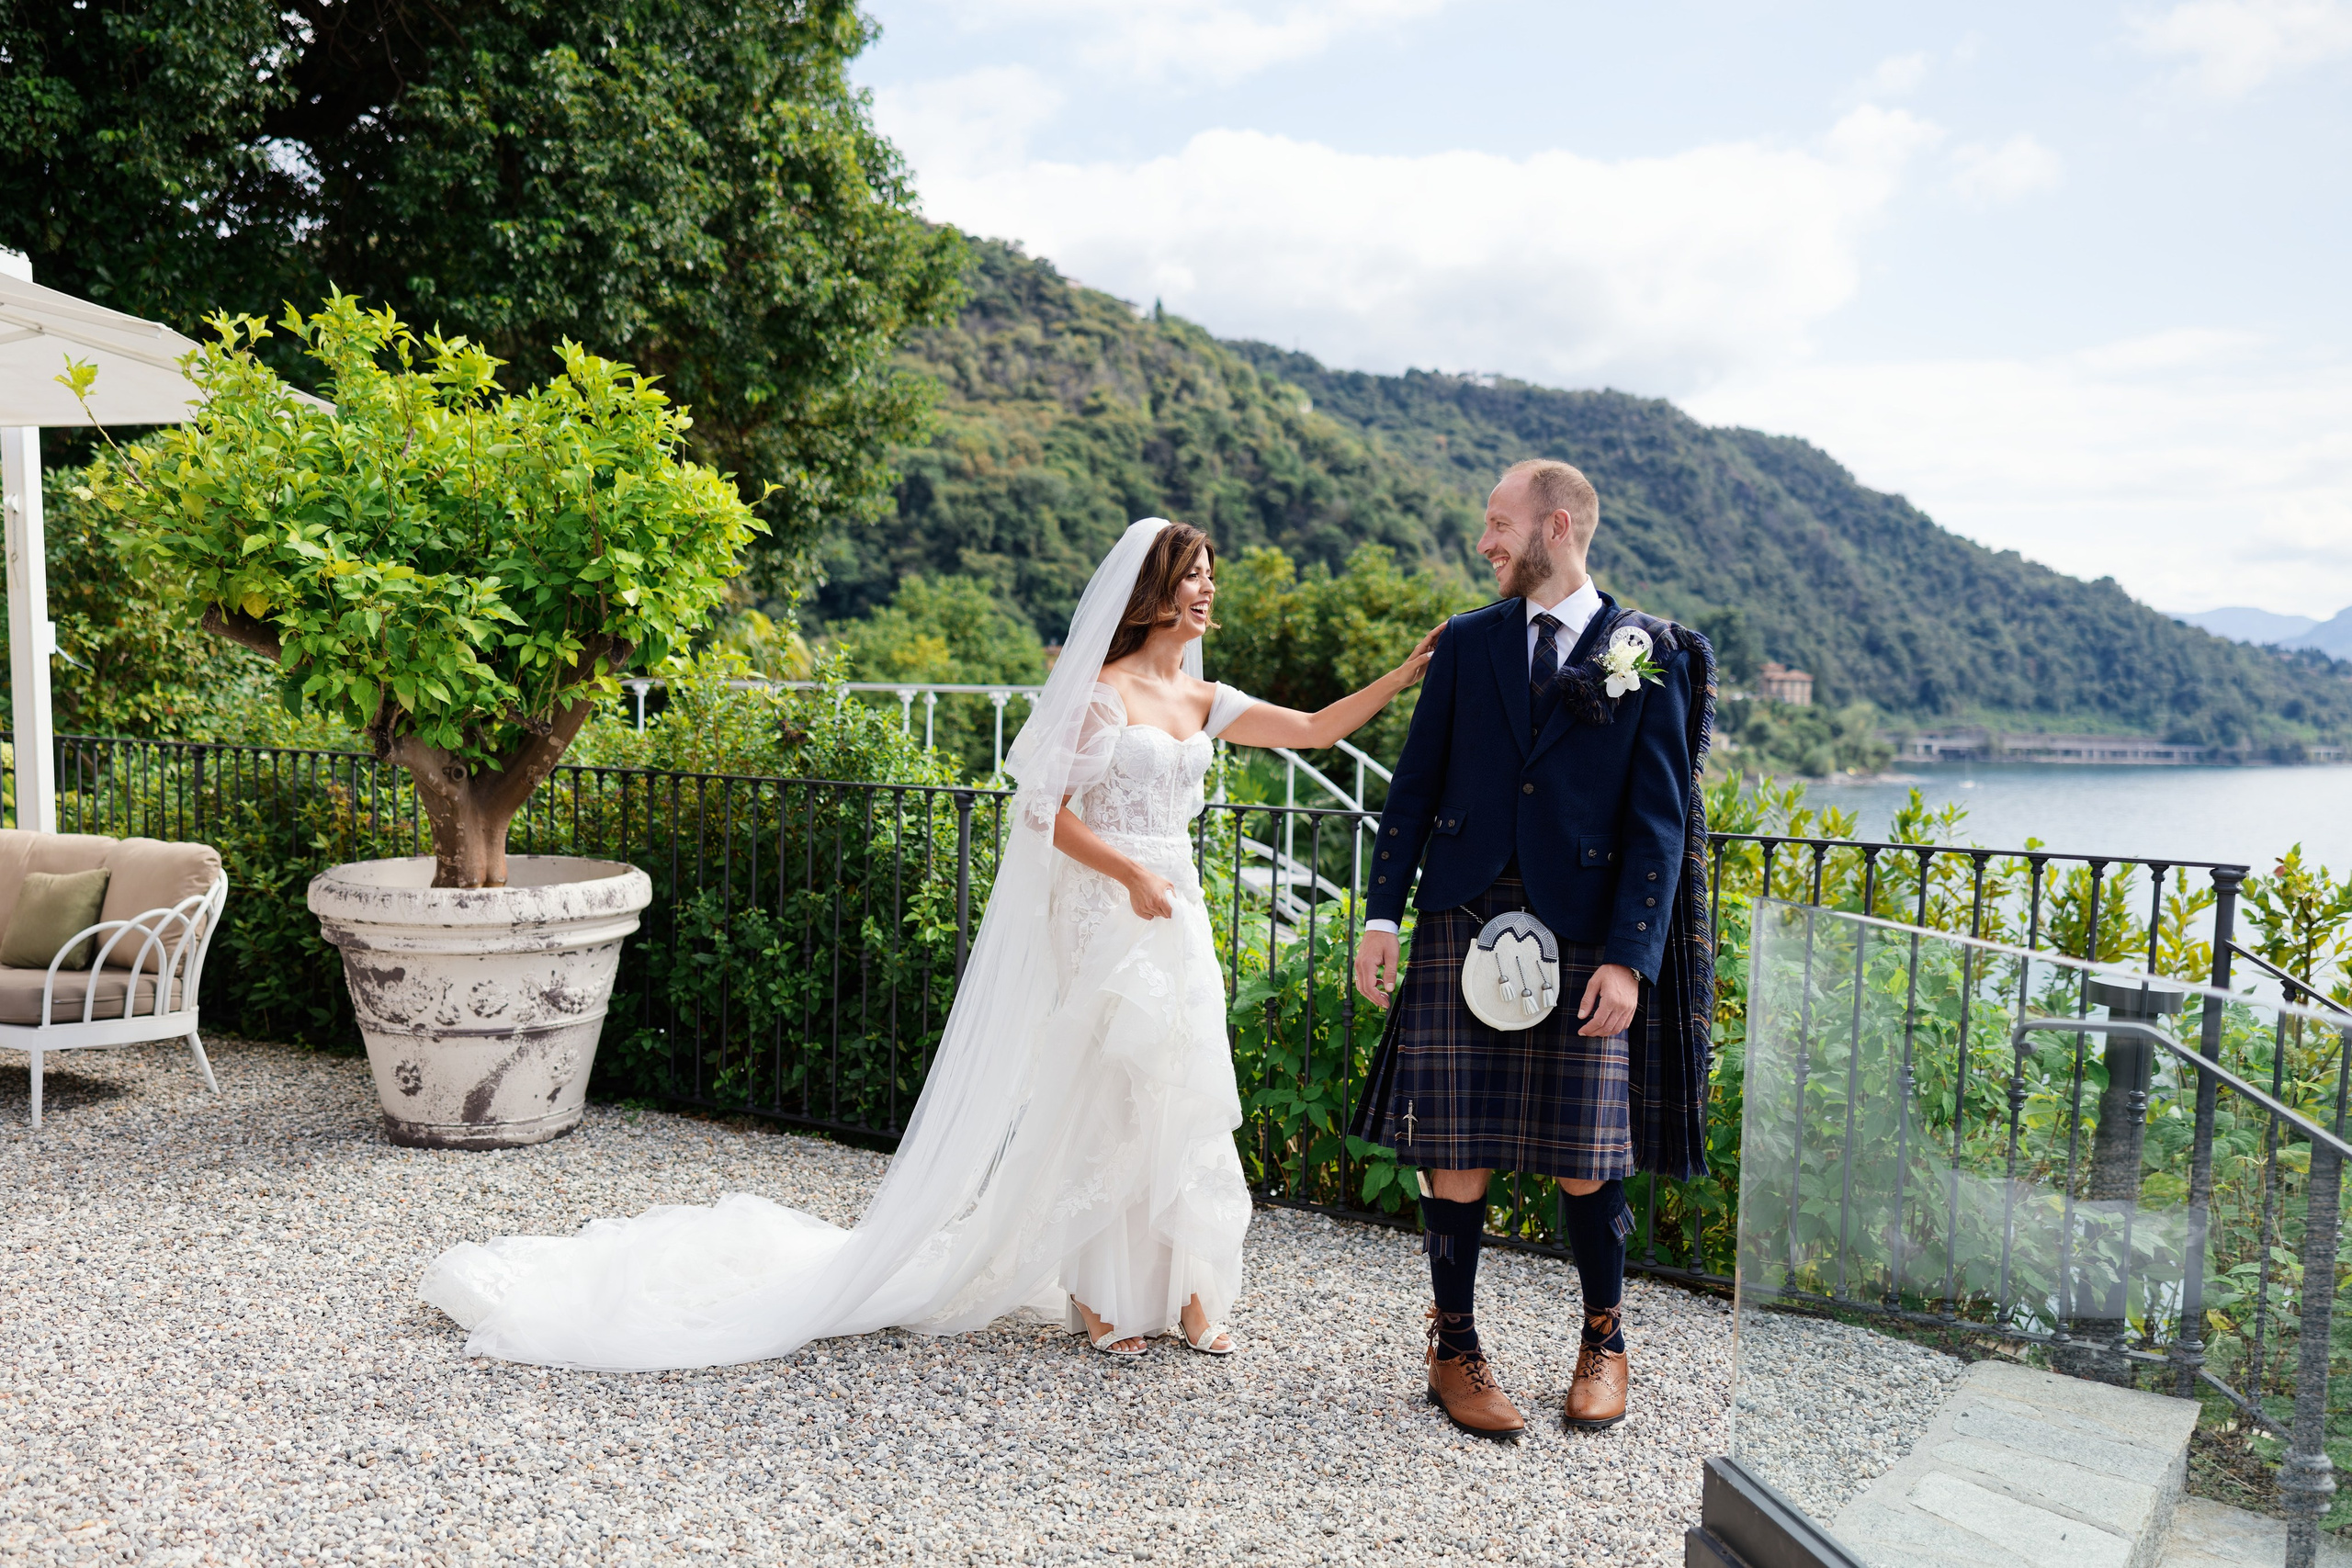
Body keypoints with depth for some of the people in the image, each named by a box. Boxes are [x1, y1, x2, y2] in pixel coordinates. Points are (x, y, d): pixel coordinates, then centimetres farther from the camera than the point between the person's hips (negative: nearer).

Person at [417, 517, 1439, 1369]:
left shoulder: (1202, 702, 13)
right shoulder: (1096, 690, -6)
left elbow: (1316, 730, 10)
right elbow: (1051, 810, -11)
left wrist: (1408, 674, 3)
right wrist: (1131, 875, -17)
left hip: (1176, 922, 6)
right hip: (1097, 921, -6)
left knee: (1183, 1097, 7)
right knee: (1101, 1097, 1)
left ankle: (1184, 1290, 18)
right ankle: (1099, 1298, 15)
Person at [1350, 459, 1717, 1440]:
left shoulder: (1649, 652, 1)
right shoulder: (1466, 643, 10)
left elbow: (1659, 817, -2)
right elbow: (1416, 785, 11)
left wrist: (1630, 956, -10)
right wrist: (1383, 915, 4)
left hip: (1584, 932, -2)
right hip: (1465, 919, 2)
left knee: (1584, 1160, 4)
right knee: (1457, 1148, 3)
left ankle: (1604, 1340, 29)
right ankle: (1454, 1350, 19)